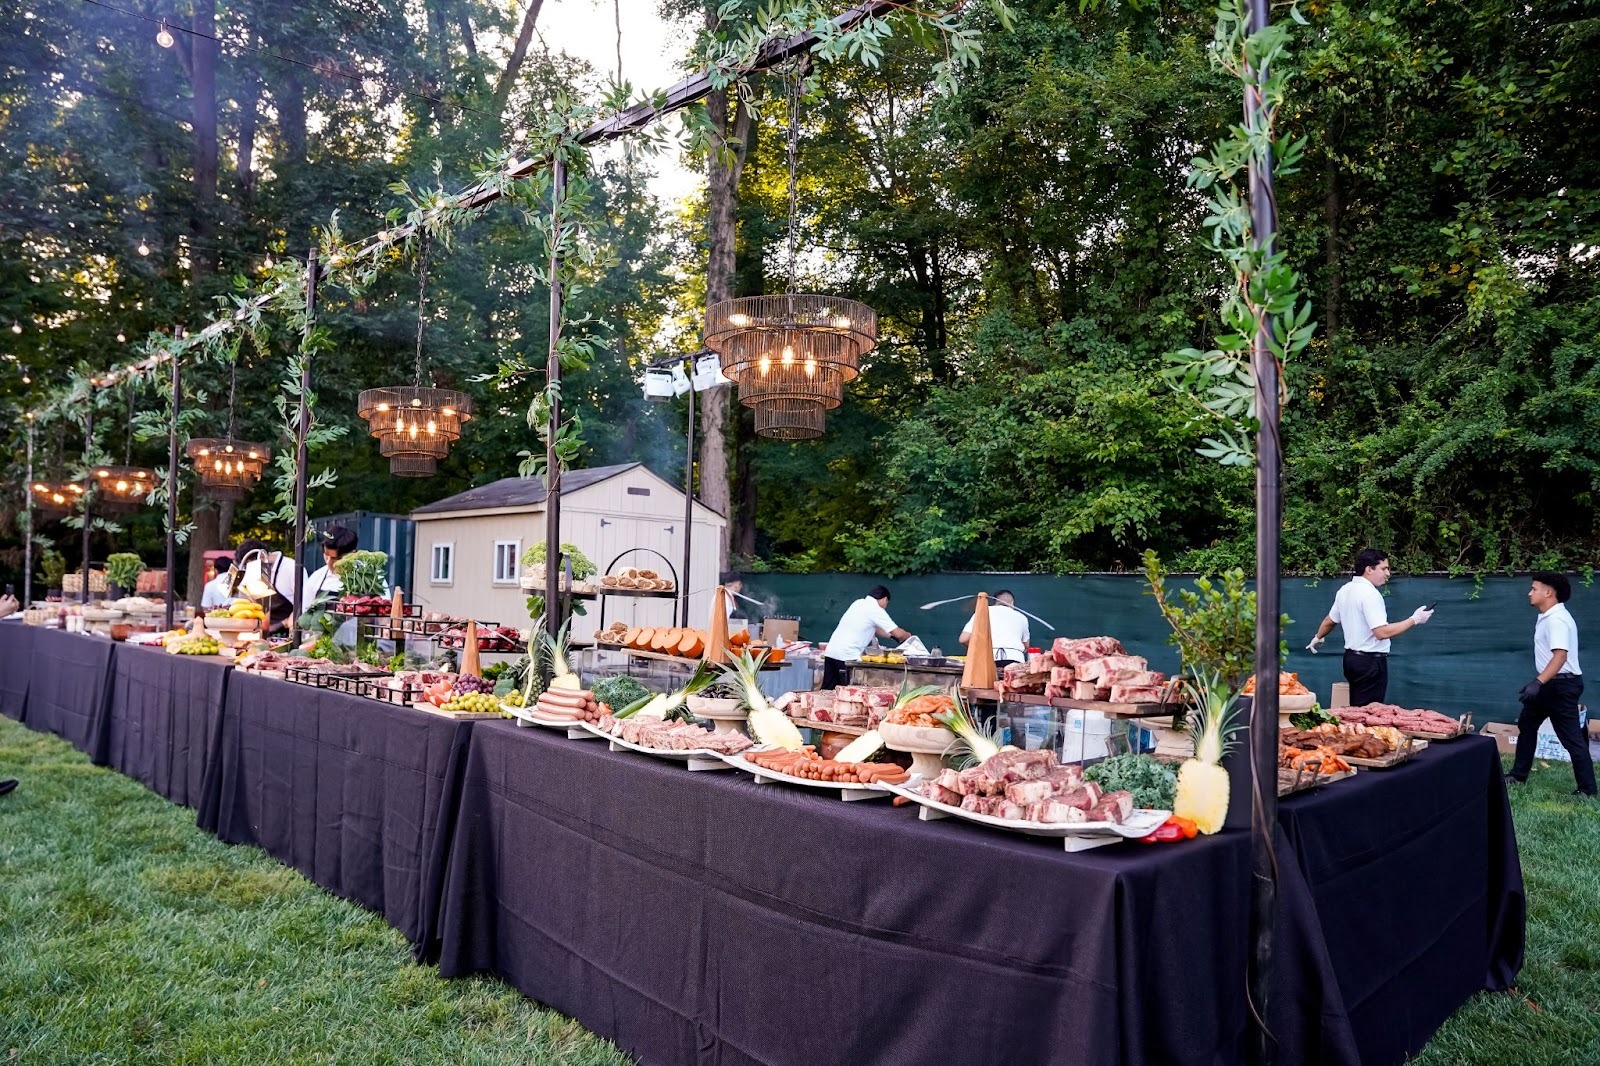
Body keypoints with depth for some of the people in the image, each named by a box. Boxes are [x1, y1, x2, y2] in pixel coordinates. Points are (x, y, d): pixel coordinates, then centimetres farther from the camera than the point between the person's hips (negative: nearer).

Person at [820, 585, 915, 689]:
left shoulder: (859, 603, 17)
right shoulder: (876, 610, -6)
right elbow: (899, 634, -4)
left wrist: (891, 635, 31)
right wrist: (909, 636, 16)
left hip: (830, 651, 8)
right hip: (847, 655, -8)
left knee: (828, 689, 9)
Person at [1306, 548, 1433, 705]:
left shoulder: (1345, 590, 9)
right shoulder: (1370, 594, -18)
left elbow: (1329, 620, 22)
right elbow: (1382, 632, -25)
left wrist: (1318, 638, 39)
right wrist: (1414, 620, -17)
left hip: (1352, 657, 9)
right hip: (1371, 661, -9)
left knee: (1356, 709, 14)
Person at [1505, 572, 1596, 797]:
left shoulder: (1557, 619, -21)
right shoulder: (1547, 617, 12)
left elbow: (1560, 655, -32)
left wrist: (1538, 682, -39)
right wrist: (1538, 682, 22)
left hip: (1561, 685, -11)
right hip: (1550, 683, 11)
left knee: (1571, 737, -4)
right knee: (1526, 724, 17)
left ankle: (1587, 789, 4)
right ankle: (1518, 775, 25)